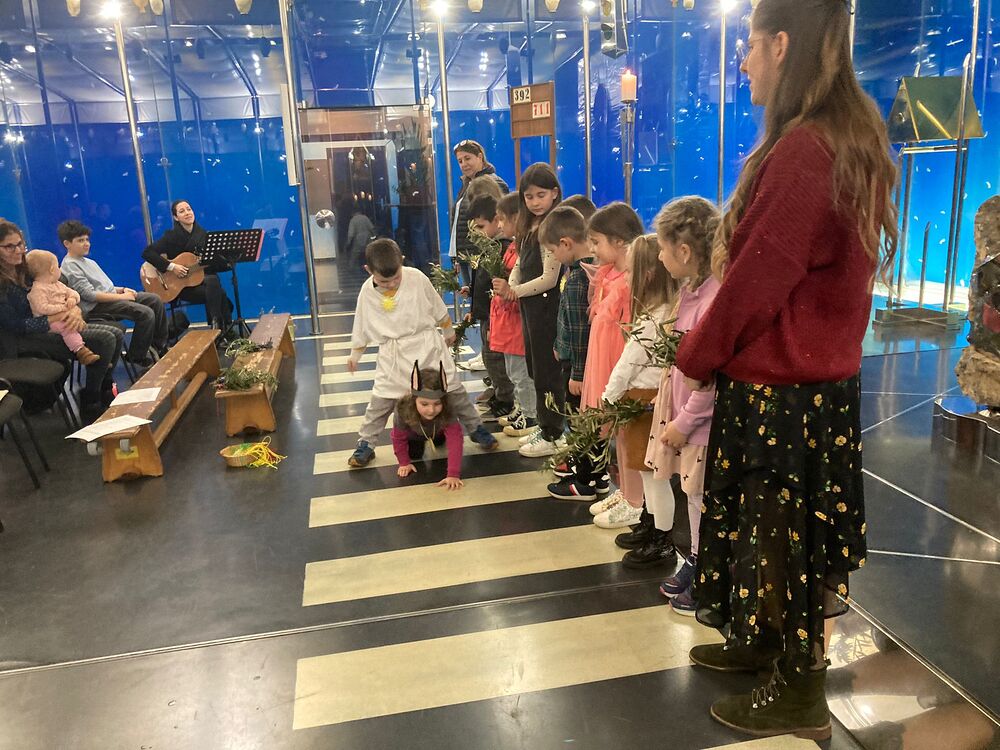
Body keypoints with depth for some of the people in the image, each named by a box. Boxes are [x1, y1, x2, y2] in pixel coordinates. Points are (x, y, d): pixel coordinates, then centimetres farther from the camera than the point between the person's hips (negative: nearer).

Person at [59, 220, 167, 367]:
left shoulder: (88, 261, 18)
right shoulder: (70, 265, -10)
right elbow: (90, 295, -18)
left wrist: (122, 289, 4)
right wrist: (121, 297, -16)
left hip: (112, 296, 9)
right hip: (96, 306, -9)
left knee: (155, 300, 1)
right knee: (146, 313, -23)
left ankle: (160, 347, 9)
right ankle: (136, 357, -9)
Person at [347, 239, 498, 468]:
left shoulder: (417, 278, -12)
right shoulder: (367, 292, -7)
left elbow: (438, 309, 3)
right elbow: (361, 326, 7)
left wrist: (448, 332, 15)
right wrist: (355, 354, 16)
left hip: (427, 345, -1)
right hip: (393, 353, 1)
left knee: (453, 389, 6)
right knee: (381, 399, 1)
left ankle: (476, 428, 21)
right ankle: (365, 443, 13)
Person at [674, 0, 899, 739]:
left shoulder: (801, 152, -23)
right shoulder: (856, 142, 8)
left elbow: (757, 280, -21)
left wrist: (694, 355, -7)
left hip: (778, 389, -9)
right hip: (827, 377, 9)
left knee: (780, 532, 7)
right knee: (786, 526, 22)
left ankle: (798, 694, 26)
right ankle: (762, 643, 42)